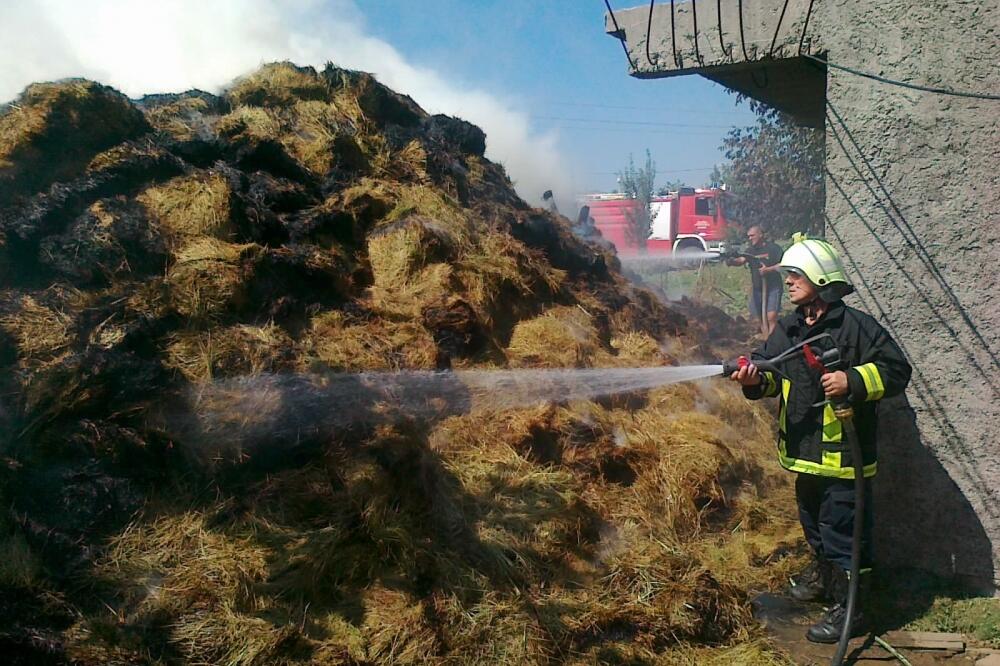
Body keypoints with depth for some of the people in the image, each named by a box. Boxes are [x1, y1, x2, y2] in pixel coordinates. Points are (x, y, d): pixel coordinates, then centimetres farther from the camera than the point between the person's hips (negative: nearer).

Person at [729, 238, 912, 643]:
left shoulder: (856, 327, -14)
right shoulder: (788, 328, 7)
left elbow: (896, 370, -14)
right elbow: (771, 368, 5)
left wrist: (853, 381, -27)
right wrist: (756, 378, -17)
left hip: (844, 453, -8)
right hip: (806, 450, 8)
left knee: (843, 529, 0)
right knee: (813, 521, 25)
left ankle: (849, 606, 13)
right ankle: (823, 574, 46)